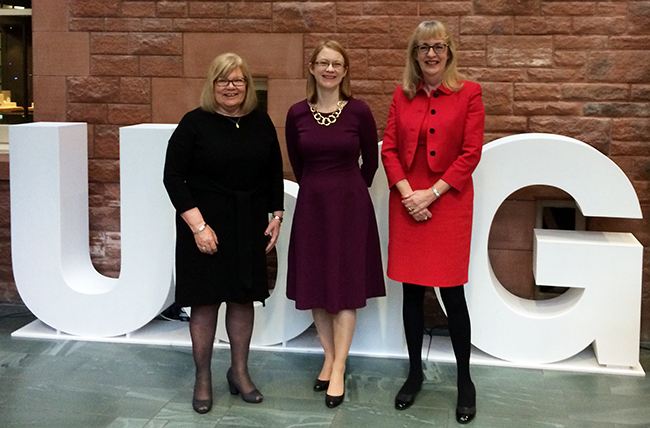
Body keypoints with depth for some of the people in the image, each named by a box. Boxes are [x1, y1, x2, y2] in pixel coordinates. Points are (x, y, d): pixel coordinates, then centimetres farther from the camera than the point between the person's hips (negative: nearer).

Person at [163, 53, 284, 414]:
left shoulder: (261, 122, 5)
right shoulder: (195, 123, -7)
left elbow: (275, 172, 13)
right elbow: (174, 176, -9)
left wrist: (276, 215, 5)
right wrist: (197, 225, -15)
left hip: (249, 226, 4)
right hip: (205, 225, -3)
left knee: (244, 298, 9)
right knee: (205, 300, 3)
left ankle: (240, 372, 24)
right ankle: (203, 378, 17)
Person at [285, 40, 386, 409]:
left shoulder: (359, 111, -8)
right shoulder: (297, 113, -1)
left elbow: (370, 161, 4)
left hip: (350, 205, -3)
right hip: (312, 205, 3)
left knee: (346, 286, 0)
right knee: (315, 285, 8)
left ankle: (338, 371, 7)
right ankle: (330, 358, 24)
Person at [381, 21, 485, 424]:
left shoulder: (468, 93, -2)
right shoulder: (402, 96, 8)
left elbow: (471, 153, -7)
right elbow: (389, 149, 5)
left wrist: (432, 193, -12)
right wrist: (407, 192, -8)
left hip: (448, 202, -3)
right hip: (407, 203, 3)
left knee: (452, 293, 0)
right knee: (412, 292, 9)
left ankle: (465, 381, 16)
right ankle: (415, 373, 25)